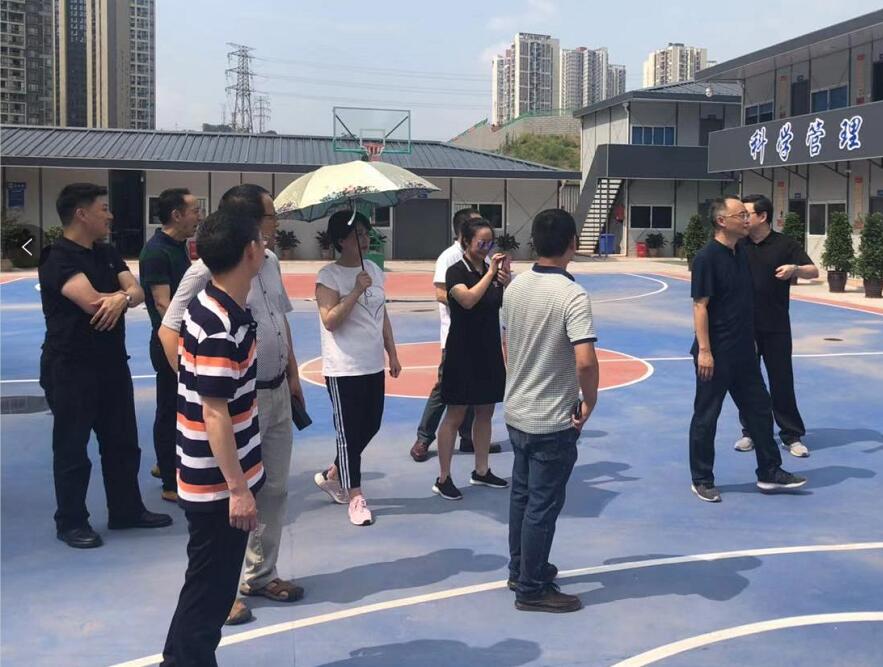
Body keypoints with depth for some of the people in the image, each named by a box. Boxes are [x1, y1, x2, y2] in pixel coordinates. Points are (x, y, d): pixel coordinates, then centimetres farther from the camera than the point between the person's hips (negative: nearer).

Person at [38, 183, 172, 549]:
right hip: (70, 367, -8)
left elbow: (137, 291, 0)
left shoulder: (107, 253, 11)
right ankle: (71, 522, 18)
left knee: (122, 441, 16)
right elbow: (93, 301, -27)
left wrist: (120, 298, -24)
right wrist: (123, 294, -8)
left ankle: (127, 510, 30)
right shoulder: (58, 258, -15)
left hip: (112, 361, 8)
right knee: (72, 448, 4)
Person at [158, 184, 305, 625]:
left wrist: (293, 374, 15)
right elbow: (170, 332, -18)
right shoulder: (209, 271, -19)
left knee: (274, 489, 17)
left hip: (277, 393, 8)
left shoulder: (270, 262, 6)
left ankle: (261, 575, 33)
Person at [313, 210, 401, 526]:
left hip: (373, 366, 7)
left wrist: (393, 355, 14)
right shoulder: (329, 275, -11)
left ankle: (331, 475, 33)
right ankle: (355, 497, 13)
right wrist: (356, 291, -25)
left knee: (370, 426, 13)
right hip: (344, 369, -7)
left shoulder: (374, 270, 10)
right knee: (349, 432, 1)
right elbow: (330, 321, -20)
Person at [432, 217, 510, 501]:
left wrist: (508, 284, -8)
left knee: (485, 413, 13)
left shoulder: (492, 270, 7)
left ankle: (481, 471, 26)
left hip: (490, 350, 7)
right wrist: (491, 273, -26)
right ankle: (443, 478, 5)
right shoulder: (456, 271, -11)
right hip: (462, 352, -7)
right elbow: (468, 299, -29)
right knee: (455, 416, -2)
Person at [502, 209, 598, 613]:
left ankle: (520, 569, 34)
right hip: (553, 420, -7)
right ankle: (532, 589, 15)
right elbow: (585, 361, -29)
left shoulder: (515, 287, 2)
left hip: (516, 412, 7)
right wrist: (590, 402, -13)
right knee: (543, 505, 4)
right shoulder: (572, 296, -20)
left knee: (522, 494, 20)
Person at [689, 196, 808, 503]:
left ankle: (769, 472, 26)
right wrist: (704, 350, -20)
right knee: (706, 417, 4)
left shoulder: (743, 253, 8)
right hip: (716, 353, -8)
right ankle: (702, 481, 17)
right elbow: (700, 306, -18)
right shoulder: (707, 257, -15)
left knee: (759, 410, 14)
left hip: (743, 351, 8)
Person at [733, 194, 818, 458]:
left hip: (776, 327, -3)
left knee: (782, 381, 2)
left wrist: (795, 269, -31)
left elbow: (814, 271, -11)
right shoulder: (738, 245, 3)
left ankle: (792, 436, 13)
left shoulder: (785, 244, -4)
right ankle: (750, 432, 21)